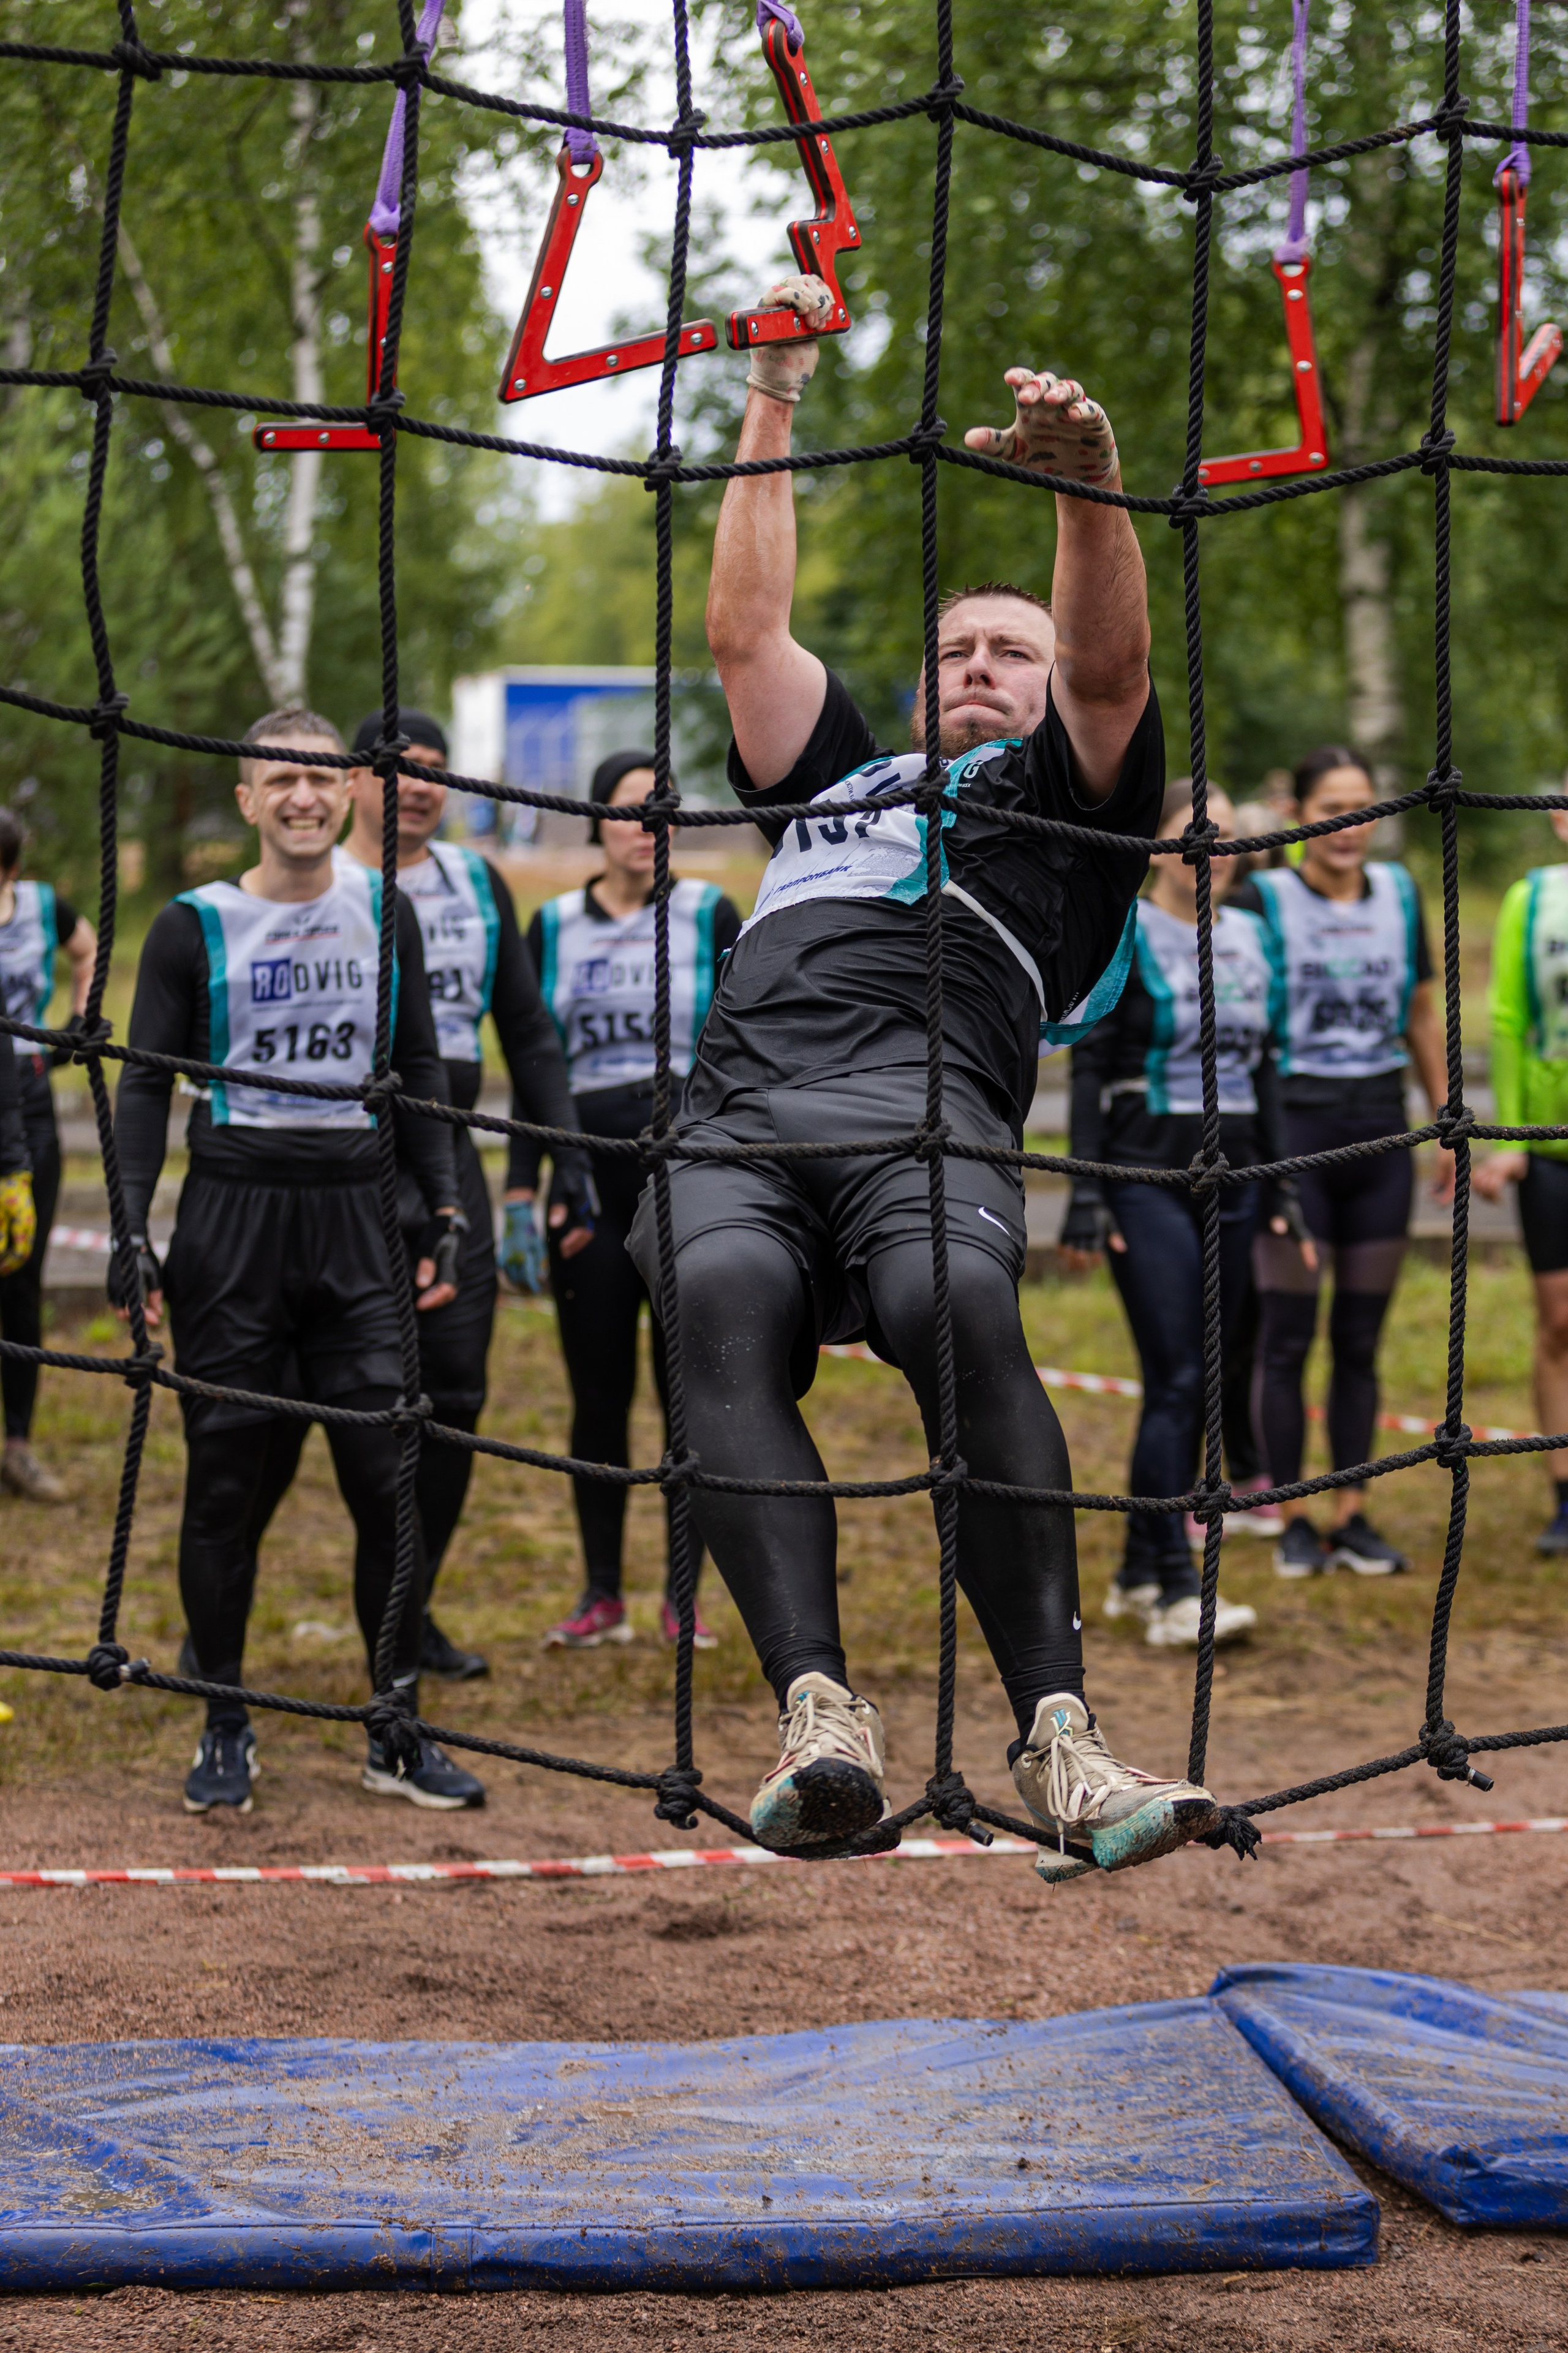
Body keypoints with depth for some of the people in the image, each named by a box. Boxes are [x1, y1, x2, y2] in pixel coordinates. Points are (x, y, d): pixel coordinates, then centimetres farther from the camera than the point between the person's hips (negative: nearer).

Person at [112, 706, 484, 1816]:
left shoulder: (384, 913, 10)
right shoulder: (196, 927, 1)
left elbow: (420, 1068, 15)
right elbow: (149, 1085, 0)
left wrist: (448, 1210, 8)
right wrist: (134, 1231, -10)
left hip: (354, 1218, 2)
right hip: (232, 1219, -2)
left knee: (387, 1475, -1)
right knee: (226, 1475, 2)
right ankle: (227, 1730, 13)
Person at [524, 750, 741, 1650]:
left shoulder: (709, 916, 3)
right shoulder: (555, 926, 9)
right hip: (591, 1176, 2)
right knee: (598, 1395, 3)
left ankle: (685, 1597, 9)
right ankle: (603, 1593, 12)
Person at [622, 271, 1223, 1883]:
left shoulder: (1066, 790, 29)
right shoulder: (839, 777, 41)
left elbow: (1111, 669, 10)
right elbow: (744, 630, 38)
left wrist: (1089, 485, -8)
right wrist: (774, 401, 40)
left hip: (923, 1107, -3)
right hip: (735, 1119, 3)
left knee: (961, 1309, -37)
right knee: (725, 1301, -33)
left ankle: (1056, 1737, -43)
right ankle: (820, 1719, -48)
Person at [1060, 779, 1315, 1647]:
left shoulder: (1249, 938, 13)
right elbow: (1091, 1067, -7)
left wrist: (1281, 1187, 15)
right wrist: (1086, 1196, -13)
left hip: (1230, 1178, 6)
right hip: (1148, 1178, -6)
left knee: (1198, 1383, 7)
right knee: (1177, 1381, -13)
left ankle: (1137, 1573, 17)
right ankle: (1176, 1591, -14)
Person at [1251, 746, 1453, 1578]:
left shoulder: (1399, 894, 9)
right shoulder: (1265, 900, -4)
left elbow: (1421, 1017, 16)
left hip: (1380, 1129, 4)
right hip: (1295, 1125, -4)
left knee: (1361, 1337, 7)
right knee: (1288, 1334, -2)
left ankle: (1353, 1517, 13)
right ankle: (1292, 1522, 6)